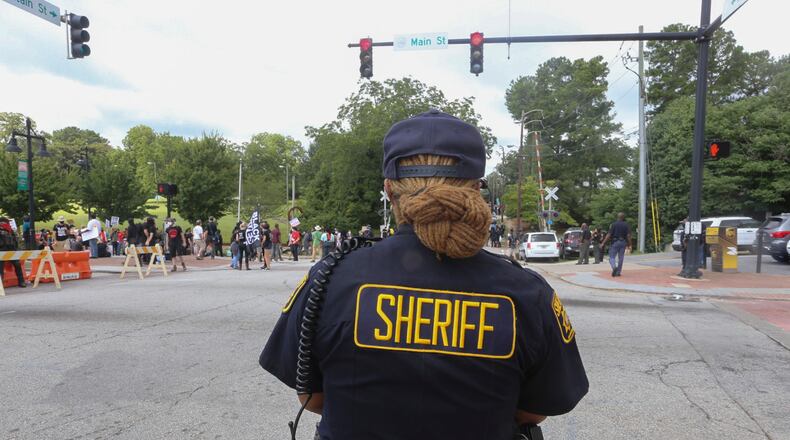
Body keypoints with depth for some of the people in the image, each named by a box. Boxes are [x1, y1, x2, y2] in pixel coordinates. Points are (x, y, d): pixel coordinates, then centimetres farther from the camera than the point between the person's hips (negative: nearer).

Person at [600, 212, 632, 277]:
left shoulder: (614, 224, -4)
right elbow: (628, 235, -5)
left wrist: (603, 243, -7)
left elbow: (609, 235, -9)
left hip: (615, 242, -3)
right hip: (623, 242, 3)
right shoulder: (626, 225, 2)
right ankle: (618, 272, 13)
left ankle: (614, 267, -25)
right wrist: (629, 245, 2)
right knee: (620, 258, 11)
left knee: (611, 257, 2)